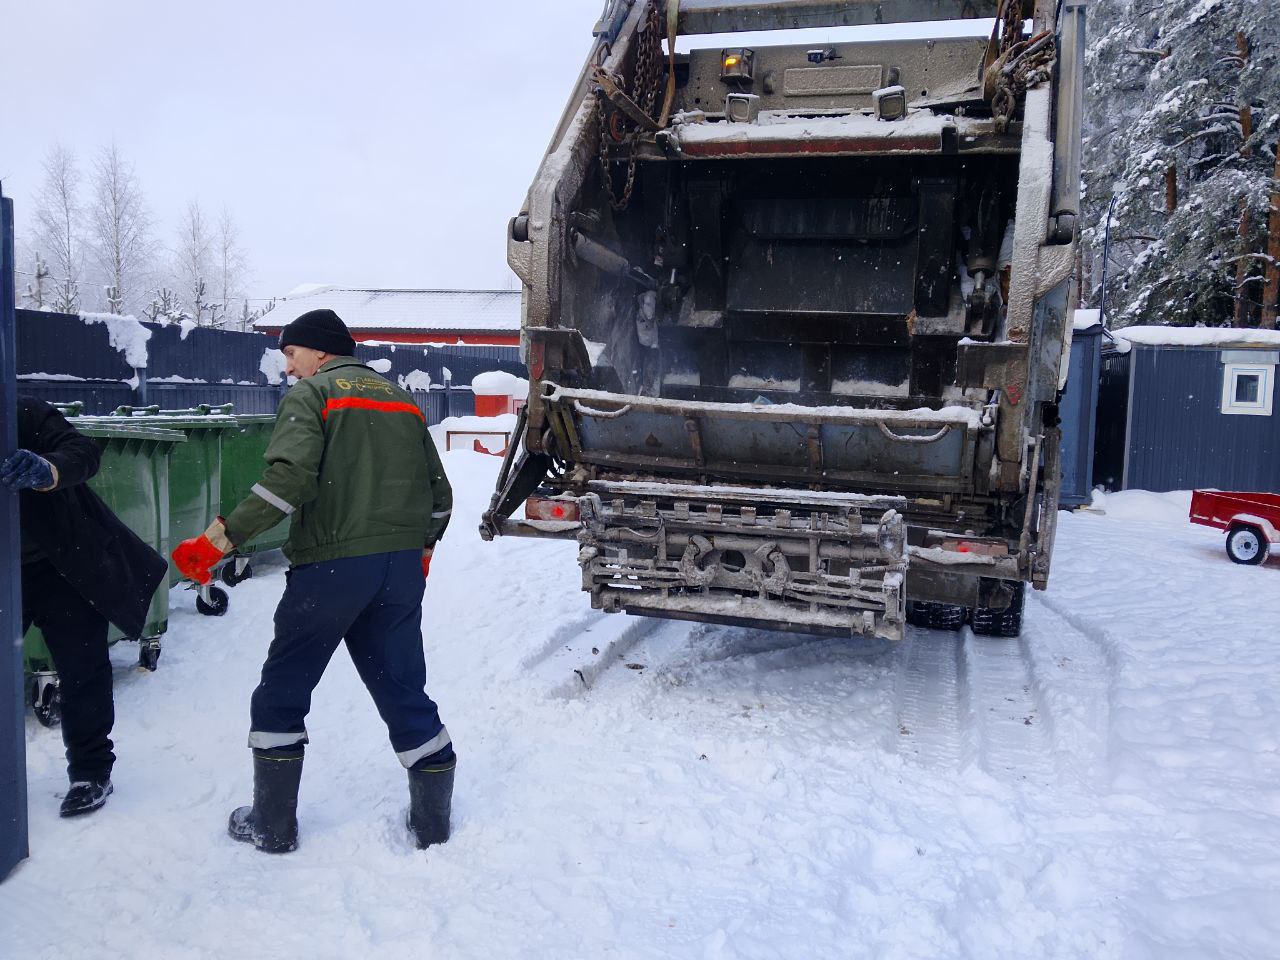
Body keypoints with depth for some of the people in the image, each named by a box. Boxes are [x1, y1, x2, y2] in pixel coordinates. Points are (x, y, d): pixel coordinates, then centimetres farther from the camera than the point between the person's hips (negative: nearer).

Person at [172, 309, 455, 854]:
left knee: (283, 690, 13)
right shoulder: (402, 400, 18)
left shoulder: (309, 393, 0)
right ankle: (434, 819, 20)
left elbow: (290, 479, -18)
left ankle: (273, 825, 21)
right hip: (402, 570, 5)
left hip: (331, 566, -5)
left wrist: (219, 540, -15)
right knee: (403, 687, 14)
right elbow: (439, 493, 17)